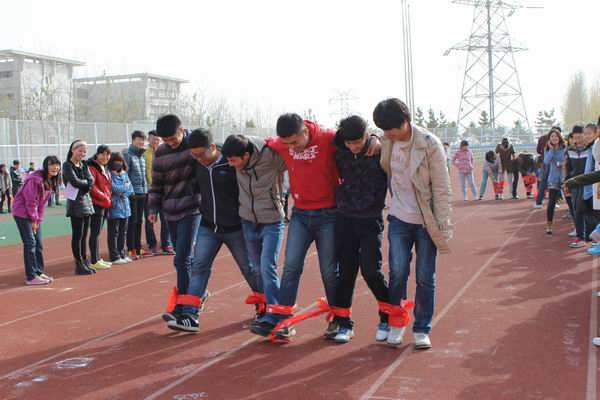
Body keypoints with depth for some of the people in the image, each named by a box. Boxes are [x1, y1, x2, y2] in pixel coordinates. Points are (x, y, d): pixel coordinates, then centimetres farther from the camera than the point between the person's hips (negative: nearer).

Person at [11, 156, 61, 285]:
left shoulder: (51, 181, 5)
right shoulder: (35, 179, -23)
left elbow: (42, 201, 8)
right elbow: (30, 201, -21)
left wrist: (38, 218, 2)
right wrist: (34, 219, -14)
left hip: (35, 215, 9)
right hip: (23, 212, -9)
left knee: (38, 244, 11)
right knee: (30, 243, -9)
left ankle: (39, 272, 21)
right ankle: (31, 276, -4)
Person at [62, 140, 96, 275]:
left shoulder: (84, 164, 13)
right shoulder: (67, 165, -6)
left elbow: (91, 180, 3)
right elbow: (75, 182, -18)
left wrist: (84, 185, -15)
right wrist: (86, 182, -3)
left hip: (86, 200, 6)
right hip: (75, 202, -6)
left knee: (84, 234, 10)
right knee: (78, 235, -3)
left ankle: (85, 261, 16)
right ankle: (79, 264, 2)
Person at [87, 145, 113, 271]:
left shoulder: (105, 169, 18)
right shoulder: (92, 168, -11)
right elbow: (91, 187, -20)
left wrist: (109, 200, 10)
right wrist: (105, 198, -14)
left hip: (105, 205, 9)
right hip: (96, 204, -9)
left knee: (97, 232, 14)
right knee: (95, 233, -6)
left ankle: (98, 259, 20)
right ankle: (94, 261, -3)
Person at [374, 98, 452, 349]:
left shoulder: (429, 145, -17)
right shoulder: (386, 142, -5)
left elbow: (442, 189, -13)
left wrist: (443, 228, -13)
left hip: (426, 222, -3)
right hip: (399, 218, 3)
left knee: (425, 278, 3)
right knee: (397, 272, -3)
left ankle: (422, 329, 18)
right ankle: (397, 322, 16)